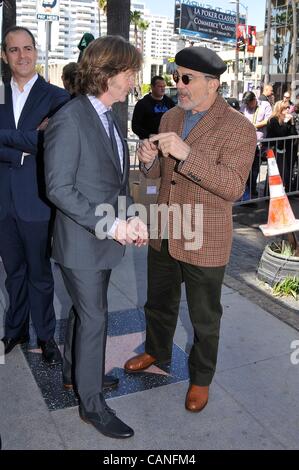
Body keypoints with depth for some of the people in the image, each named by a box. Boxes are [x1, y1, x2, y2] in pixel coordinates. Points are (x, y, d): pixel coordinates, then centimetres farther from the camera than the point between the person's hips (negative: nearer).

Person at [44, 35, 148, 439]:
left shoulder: (109, 118, 10)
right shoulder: (69, 120, -18)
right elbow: (58, 188, -20)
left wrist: (131, 219, -2)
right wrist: (111, 224, -23)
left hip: (106, 237, 8)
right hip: (81, 241, -8)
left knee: (87, 312, 21)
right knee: (94, 319, 2)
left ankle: (80, 371, 42)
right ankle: (93, 403, 20)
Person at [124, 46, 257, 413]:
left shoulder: (238, 128, -15)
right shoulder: (170, 117, 5)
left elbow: (233, 187, -26)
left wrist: (186, 153, -35)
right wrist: (149, 160, -11)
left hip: (204, 243, -6)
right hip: (163, 235, 6)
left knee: (204, 318, 13)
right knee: (159, 303, 24)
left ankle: (201, 378, 37)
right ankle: (157, 351, 51)